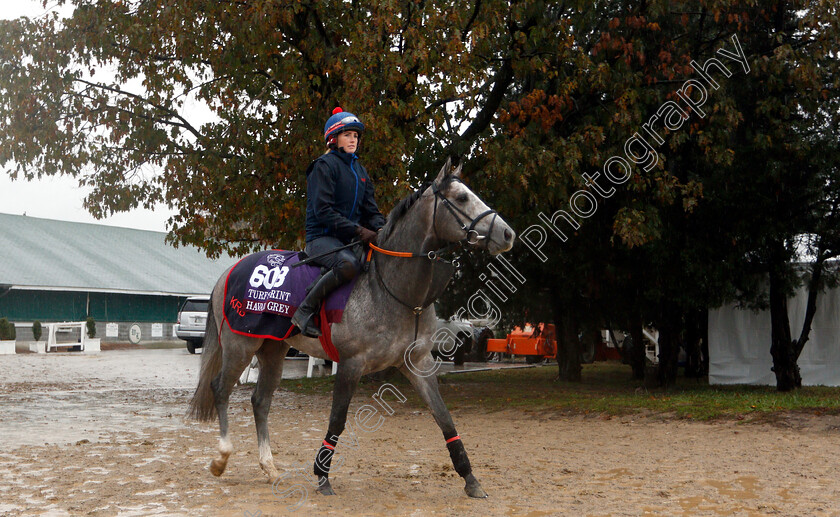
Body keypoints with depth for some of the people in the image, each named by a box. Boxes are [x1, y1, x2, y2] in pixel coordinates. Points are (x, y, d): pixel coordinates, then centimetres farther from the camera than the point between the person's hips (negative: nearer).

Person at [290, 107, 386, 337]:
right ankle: (305, 311, -25)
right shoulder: (325, 165, -4)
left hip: (349, 239, 8)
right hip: (322, 238, -8)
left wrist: (380, 228, -6)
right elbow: (322, 210, -14)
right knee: (349, 264, -38)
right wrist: (358, 230, -22)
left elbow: (370, 209, 17)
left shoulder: (360, 170, 21)